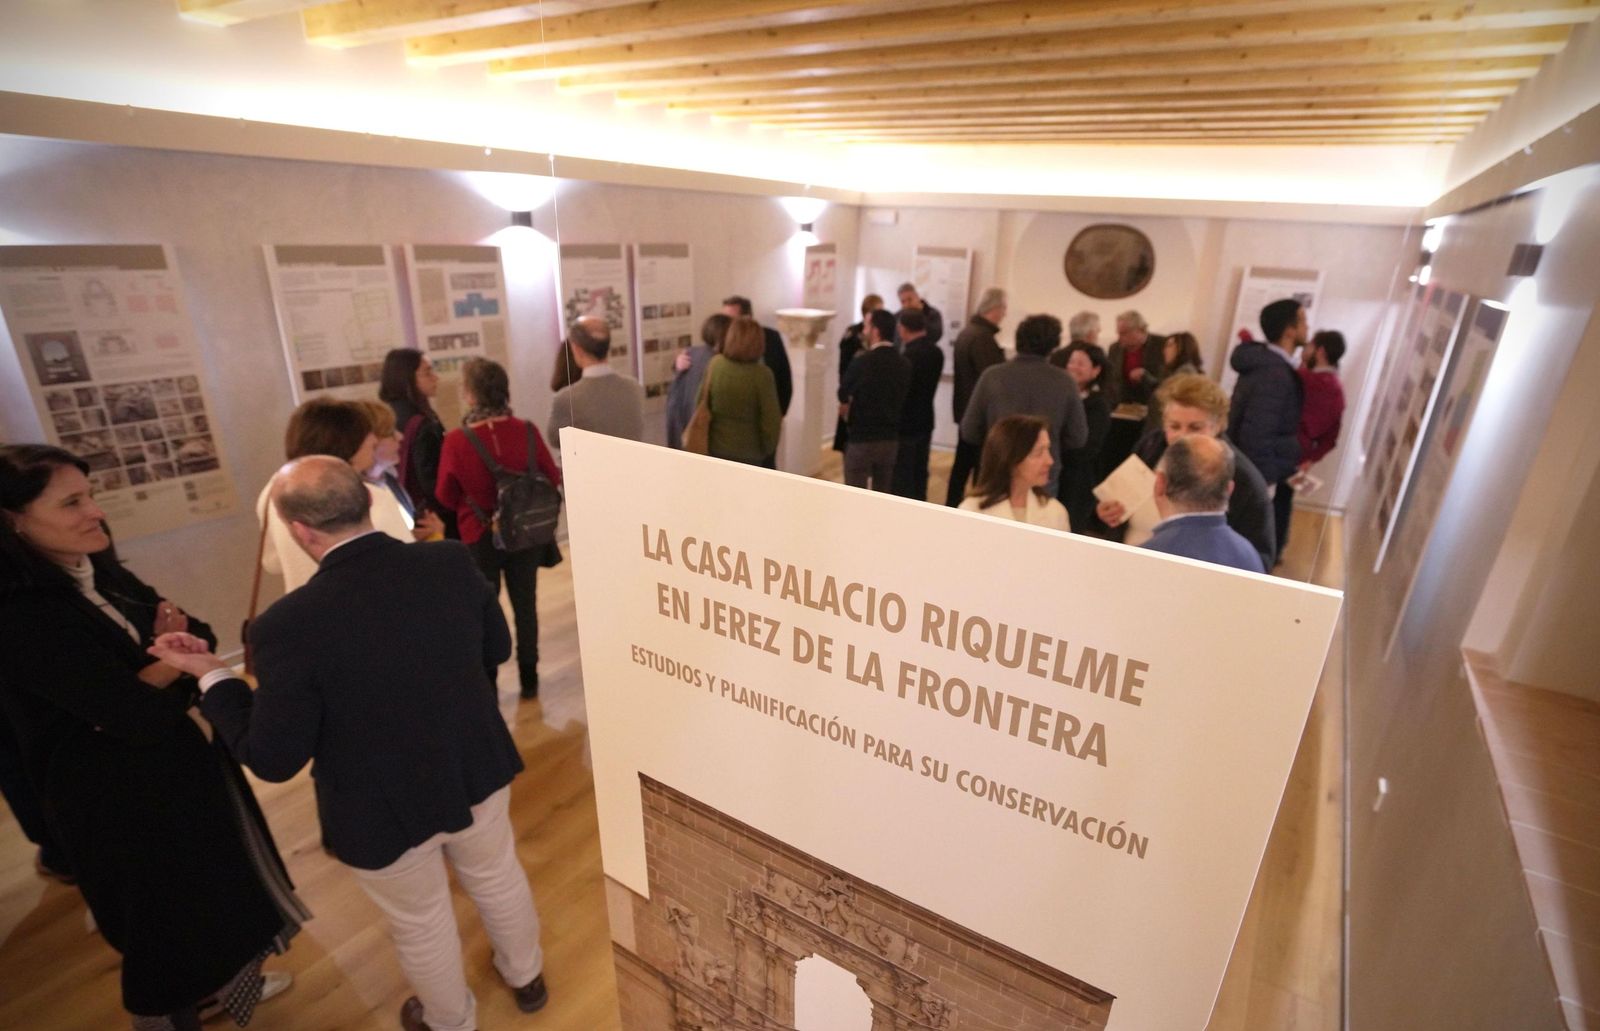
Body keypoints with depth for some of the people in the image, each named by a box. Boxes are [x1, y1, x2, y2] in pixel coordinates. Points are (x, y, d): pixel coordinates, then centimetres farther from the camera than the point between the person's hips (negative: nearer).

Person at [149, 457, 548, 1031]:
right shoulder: (452, 563, -18)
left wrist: (211, 675, -7)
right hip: (478, 772, 4)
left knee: (420, 923, 25)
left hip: (384, 812, -3)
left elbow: (273, 760, -17)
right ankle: (526, 977, 56)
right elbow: (498, 649, -2)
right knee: (497, 877, 30)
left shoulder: (291, 624, -29)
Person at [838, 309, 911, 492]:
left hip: (862, 439, -5)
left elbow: (843, 397, -1)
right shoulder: (905, 364, 1)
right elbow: (903, 399, 8)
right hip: (891, 439, 5)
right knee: (883, 495, 16)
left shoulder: (861, 363, -14)